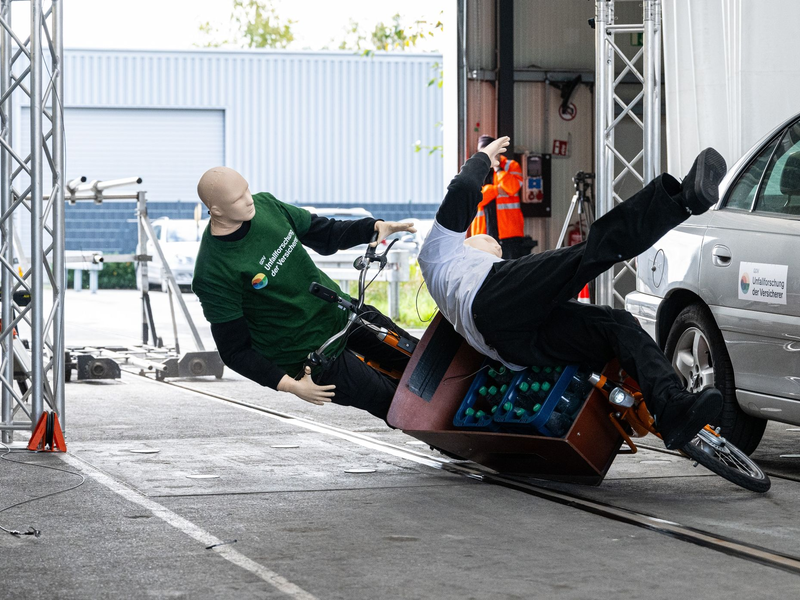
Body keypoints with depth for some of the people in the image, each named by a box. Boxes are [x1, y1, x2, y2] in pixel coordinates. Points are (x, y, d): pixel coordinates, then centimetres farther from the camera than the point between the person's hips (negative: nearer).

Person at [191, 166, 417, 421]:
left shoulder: (265, 204, -5)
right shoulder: (212, 276, -24)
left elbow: (324, 234, 8)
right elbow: (235, 351, -17)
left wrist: (375, 227, -7)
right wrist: (289, 385, -22)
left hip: (343, 311, 7)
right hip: (315, 360, -7)